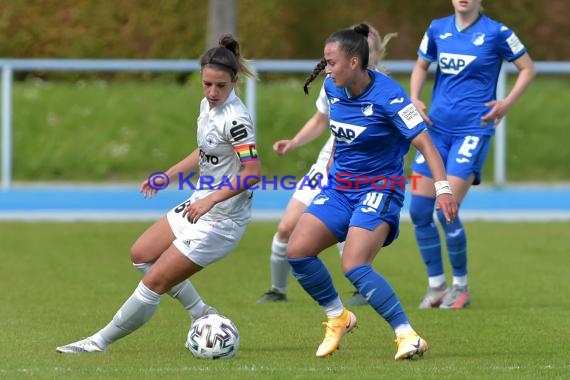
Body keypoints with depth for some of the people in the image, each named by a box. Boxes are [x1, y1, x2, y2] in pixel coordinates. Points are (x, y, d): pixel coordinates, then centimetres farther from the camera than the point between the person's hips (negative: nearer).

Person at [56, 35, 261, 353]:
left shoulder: (235, 119, -24)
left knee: (155, 281, -7)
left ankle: (100, 341, 6)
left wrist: (211, 200, -35)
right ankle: (203, 315, 22)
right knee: (142, 255, 21)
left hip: (220, 219, -10)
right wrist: (167, 176, 17)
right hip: (201, 205, 10)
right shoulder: (207, 105, 3)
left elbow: (253, 173, -30)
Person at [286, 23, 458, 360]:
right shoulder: (333, 88, -1)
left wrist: (443, 188, -34)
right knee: (297, 250, -7)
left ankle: (408, 336, -15)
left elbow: (424, 142, -24)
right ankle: (338, 317, 16)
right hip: (339, 187, 7)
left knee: (355, 267, -24)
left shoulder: (388, 96, -21)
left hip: (379, 189, -7)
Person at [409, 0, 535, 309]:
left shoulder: (495, 33, -7)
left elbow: (527, 68, 3)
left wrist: (506, 104, -9)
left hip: (473, 130, -5)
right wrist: (414, 98, 4)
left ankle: (461, 286, 6)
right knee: (419, 210, -1)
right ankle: (436, 284, 15)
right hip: (437, 127, 5)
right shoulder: (437, 29, 6)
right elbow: (421, 66, 21)